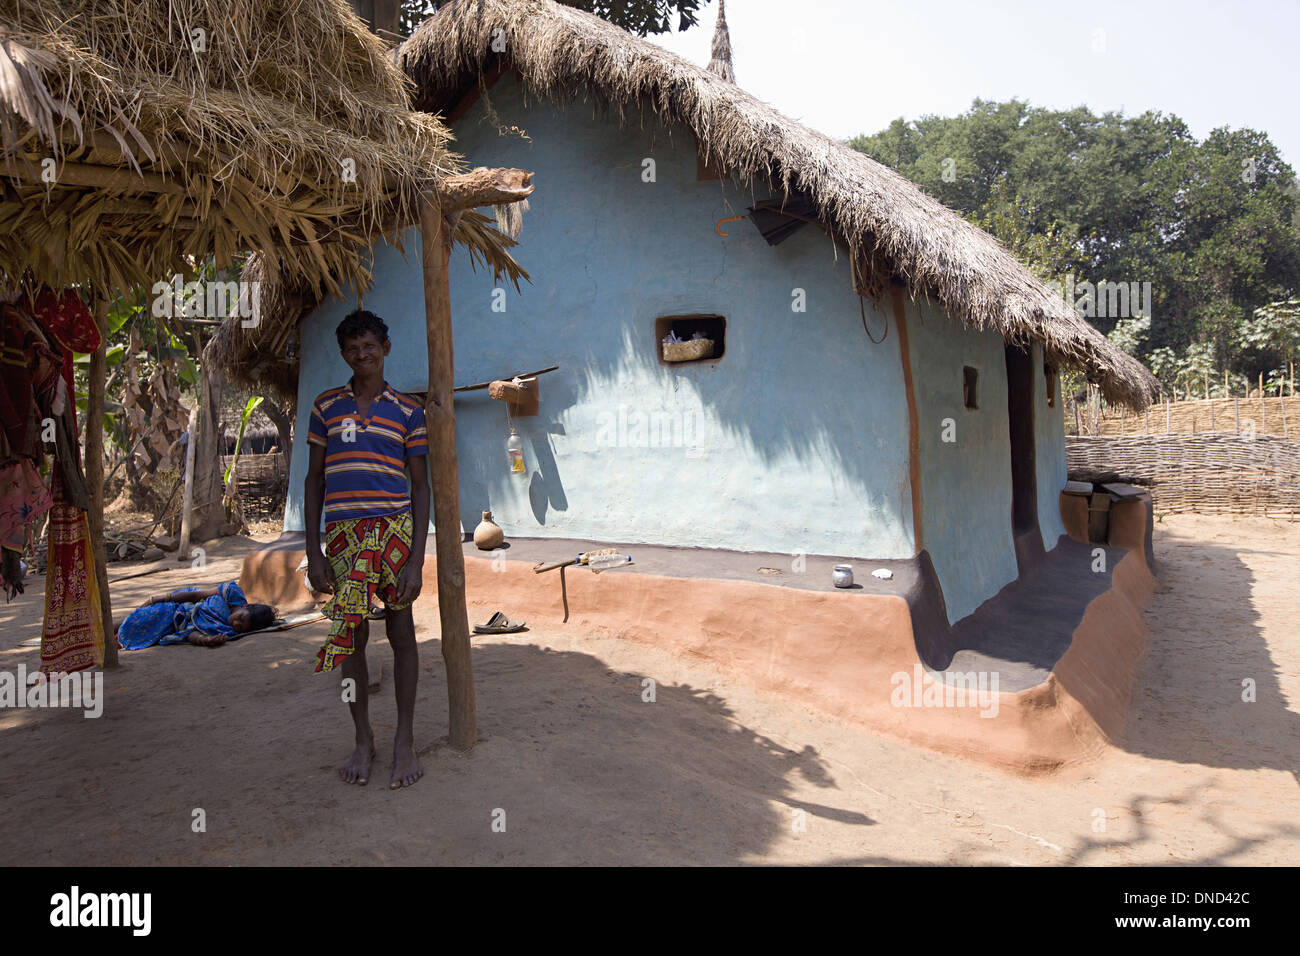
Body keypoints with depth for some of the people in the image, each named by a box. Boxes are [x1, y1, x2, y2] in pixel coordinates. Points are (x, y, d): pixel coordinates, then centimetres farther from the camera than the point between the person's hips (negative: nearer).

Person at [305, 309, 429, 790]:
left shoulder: (407, 410, 4)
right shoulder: (326, 406, 10)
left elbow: (420, 485, 3)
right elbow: (315, 479, 11)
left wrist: (417, 560, -6)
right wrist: (313, 552, 3)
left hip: (394, 528, -2)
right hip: (342, 533, 2)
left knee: (401, 632, 3)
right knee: (351, 635, 7)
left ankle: (405, 740, 16)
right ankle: (363, 740, 23)